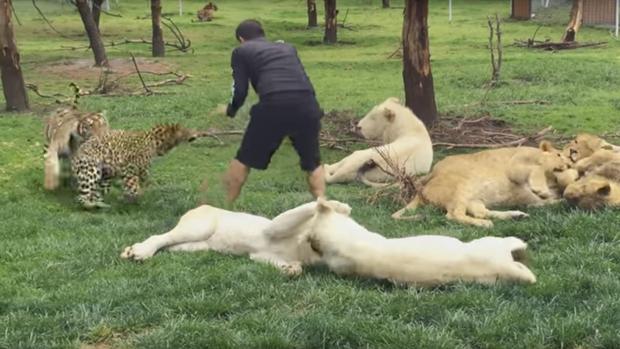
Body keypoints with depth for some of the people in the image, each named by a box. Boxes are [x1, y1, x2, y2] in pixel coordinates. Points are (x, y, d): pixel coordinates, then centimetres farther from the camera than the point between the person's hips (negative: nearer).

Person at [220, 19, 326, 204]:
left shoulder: (241, 51, 20)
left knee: (244, 160, 16)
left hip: (273, 106, -3)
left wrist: (230, 110, 31)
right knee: (312, 163, 24)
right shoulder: (287, 47, 31)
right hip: (307, 105, 3)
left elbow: (240, 92, 12)